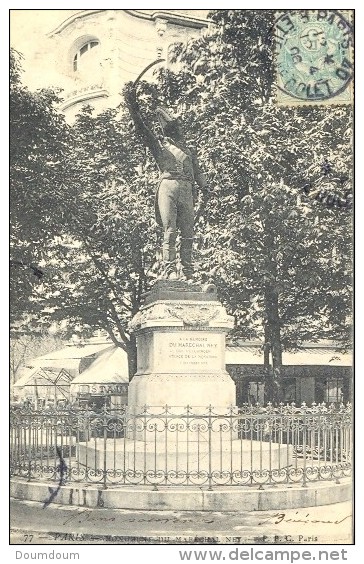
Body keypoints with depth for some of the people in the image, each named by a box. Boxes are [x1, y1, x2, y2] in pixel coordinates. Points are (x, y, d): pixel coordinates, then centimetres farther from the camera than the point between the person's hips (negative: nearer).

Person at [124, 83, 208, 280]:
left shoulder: (188, 150, 29)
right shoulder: (159, 144, 17)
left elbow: (198, 172, 24)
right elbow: (141, 127, 7)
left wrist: (207, 189, 7)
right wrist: (132, 105, -3)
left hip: (187, 189, 4)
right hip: (168, 186, -4)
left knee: (188, 233, -2)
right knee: (169, 231, -12)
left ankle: (187, 273, -1)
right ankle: (170, 270, -15)